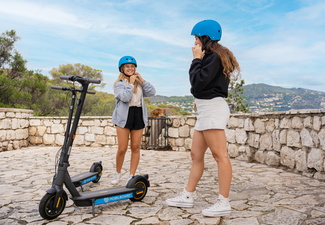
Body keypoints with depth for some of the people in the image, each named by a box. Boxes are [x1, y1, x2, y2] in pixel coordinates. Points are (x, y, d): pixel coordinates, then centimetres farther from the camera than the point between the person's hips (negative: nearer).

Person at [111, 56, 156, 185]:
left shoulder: (139, 83, 15)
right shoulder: (119, 83, 2)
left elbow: (152, 92, 1)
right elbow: (125, 97, -16)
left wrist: (142, 80, -1)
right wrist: (131, 83, -8)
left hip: (138, 115, 4)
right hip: (124, 116, -3)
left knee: (136, 148, 3)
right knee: (122, 149, -4)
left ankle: (132, 176, 11)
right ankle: (117, 173, 19)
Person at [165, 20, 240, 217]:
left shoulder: (214, 56, -9)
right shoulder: (212, 57, 18)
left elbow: (198, 82, -16)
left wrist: (197, 59, -7)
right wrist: (199, 59, 8)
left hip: (213, 108, -11)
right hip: (207, 110, 11)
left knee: (220, 155, -9)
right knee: (196, 155, 10)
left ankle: (224, 203, -3)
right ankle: (187, 197, 18)